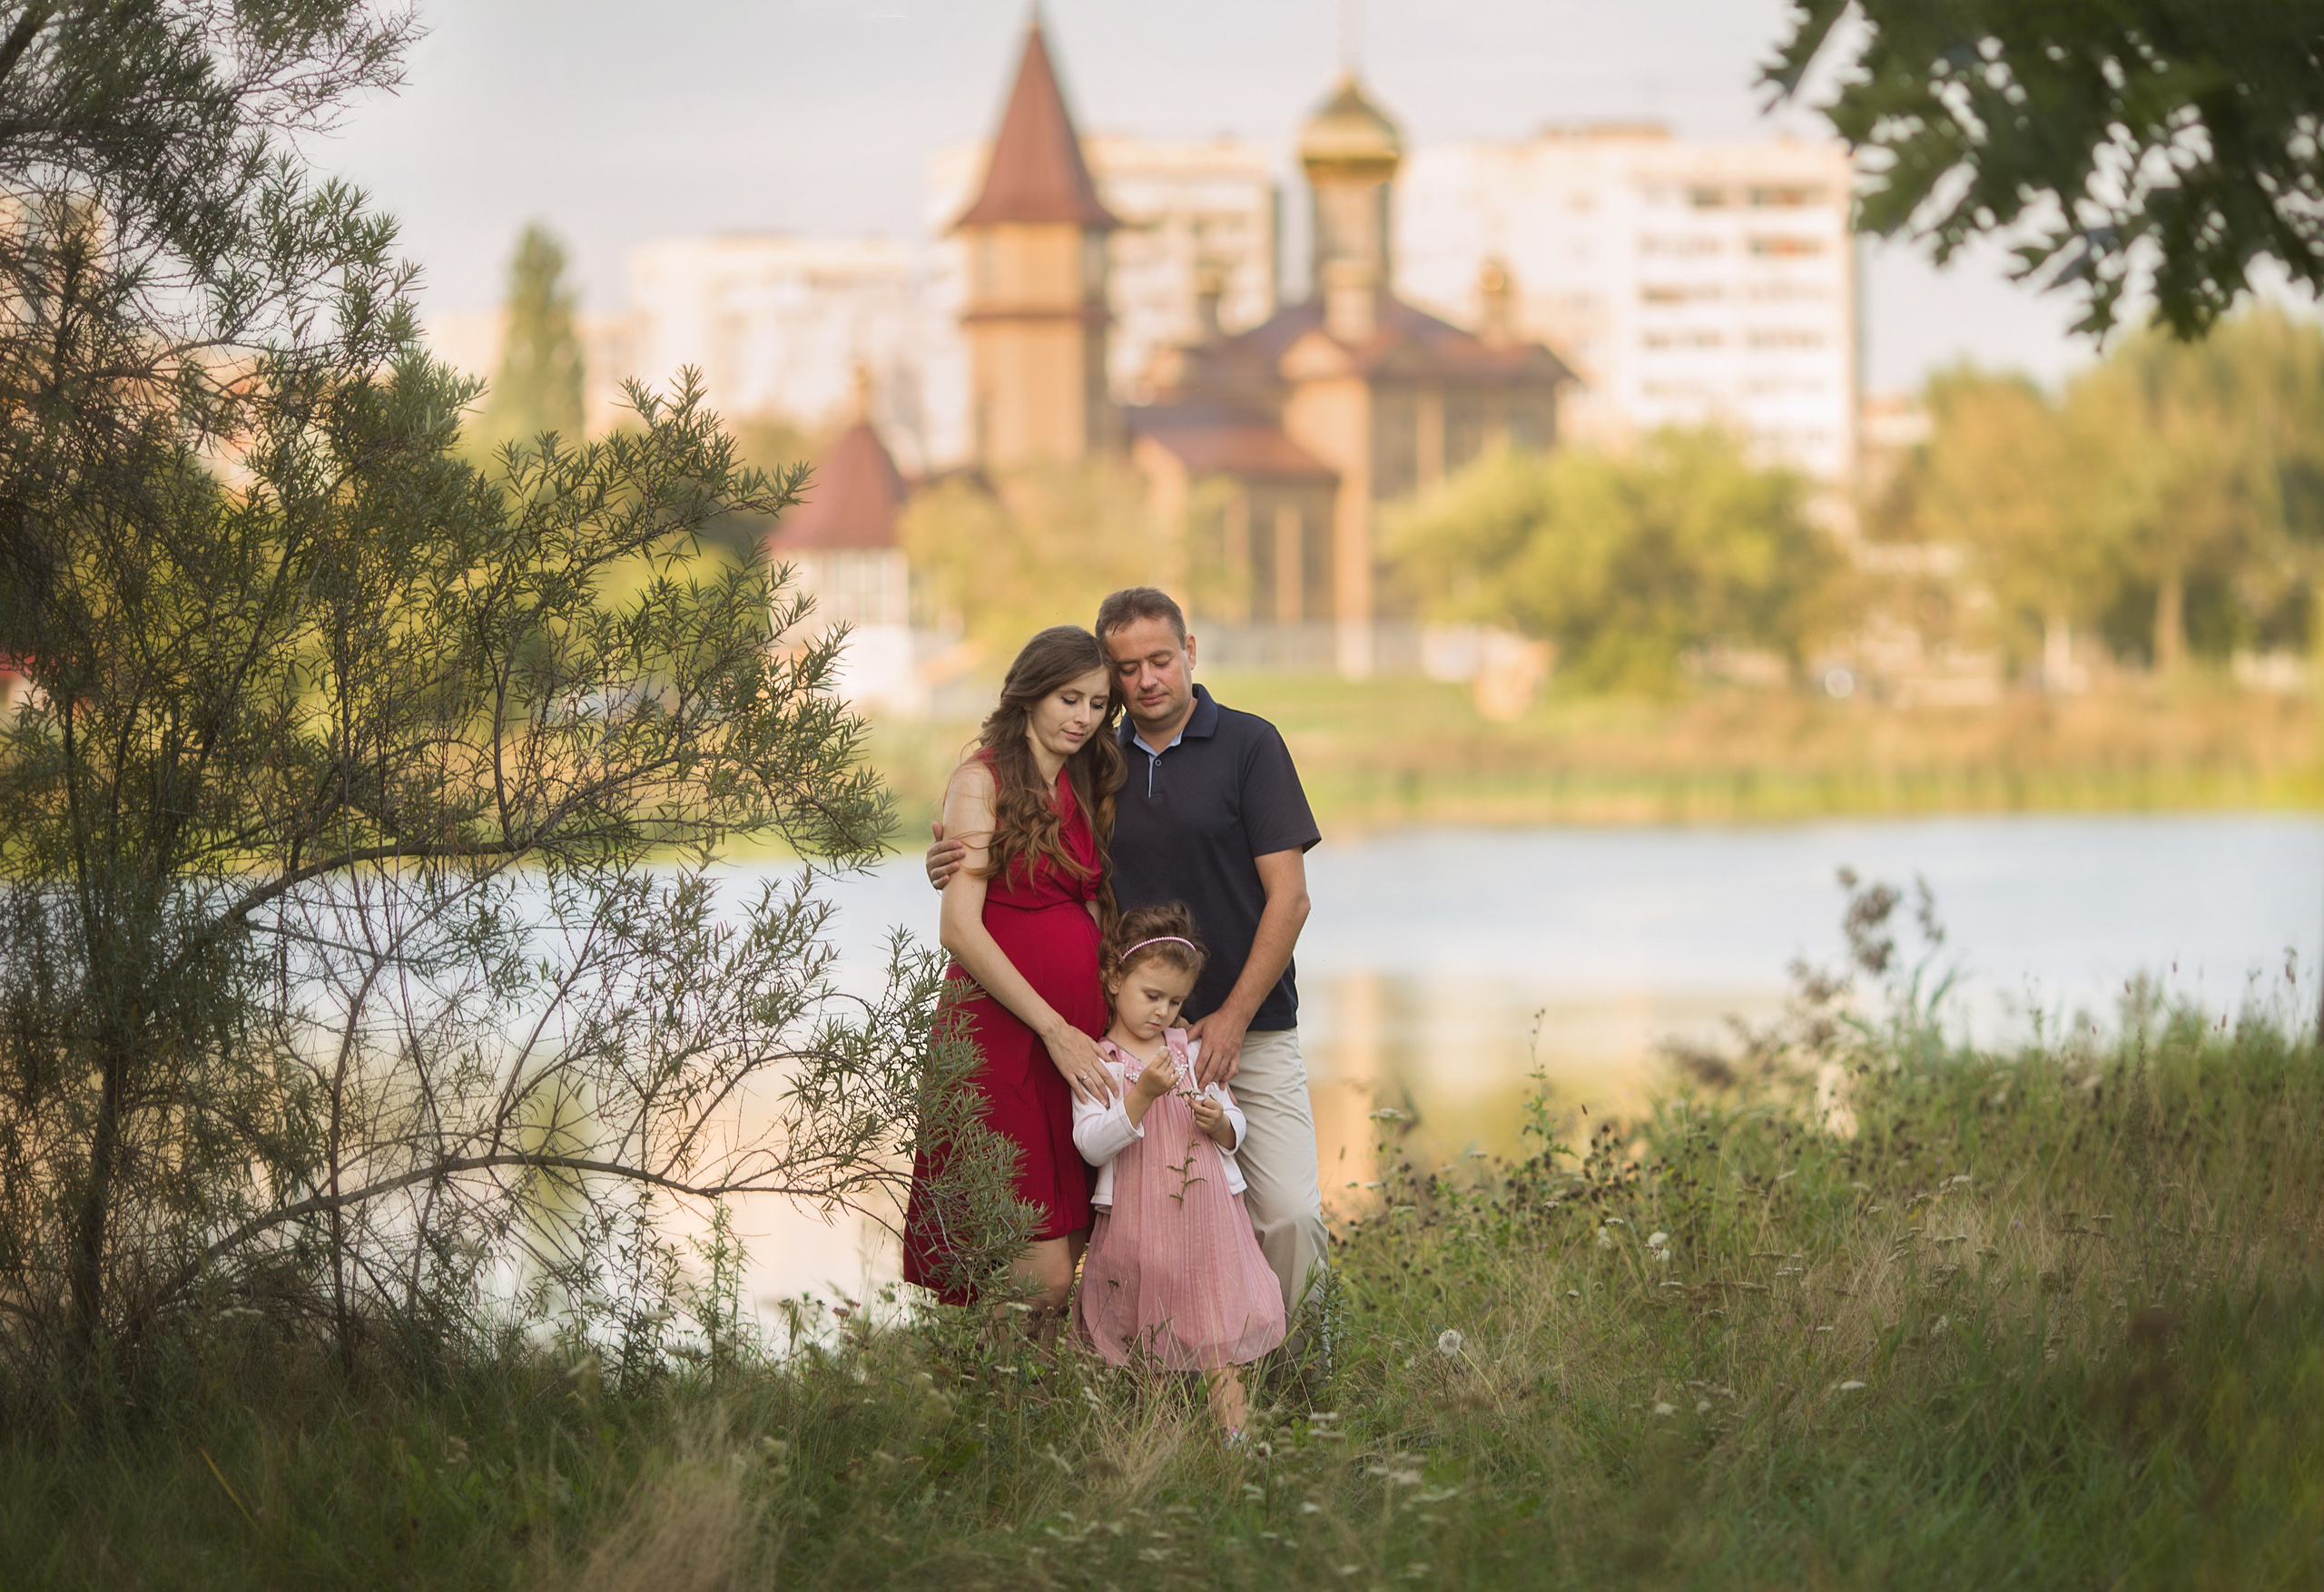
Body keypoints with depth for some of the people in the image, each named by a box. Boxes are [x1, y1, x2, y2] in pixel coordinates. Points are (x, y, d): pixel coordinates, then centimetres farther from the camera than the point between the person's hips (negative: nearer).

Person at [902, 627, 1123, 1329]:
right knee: (1042, 1274, -12)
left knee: (1075, 1248, 4)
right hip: (1002, 1030, -7)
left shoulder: (1086, 789, 17)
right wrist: (1055, 1030, -14)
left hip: (1079, 1030, 7)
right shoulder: (983, 780, -5)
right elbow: (961, 927, -13)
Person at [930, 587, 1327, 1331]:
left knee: (1289, 1212, -14)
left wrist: (1234, 1016, -11)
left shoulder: (1248, 745, -1)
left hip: (1250, 1032, -3)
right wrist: (956, 865, -1)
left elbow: (1288, 895, -5)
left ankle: (1294, 1356, 4)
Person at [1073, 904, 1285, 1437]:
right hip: (1137, 1220, -3)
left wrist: (1220, 1123, -7)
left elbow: (1237, 1129, 17)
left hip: (1207, 1208, 3)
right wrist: (1142, 1094, -23)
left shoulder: (1193, 1050, 11)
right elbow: (1091, 1145, -14)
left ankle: (1227, 1398, -3)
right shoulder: (1099, 1063, -3)